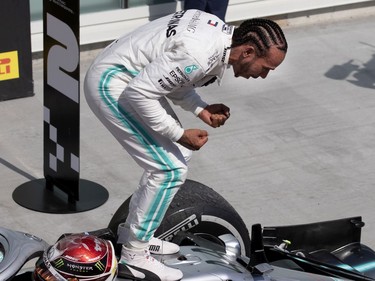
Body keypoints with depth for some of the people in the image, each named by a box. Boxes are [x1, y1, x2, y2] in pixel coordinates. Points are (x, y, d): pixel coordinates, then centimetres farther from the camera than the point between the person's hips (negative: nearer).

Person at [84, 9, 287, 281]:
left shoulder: (223, 34, 0)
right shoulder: (200, 55, -30)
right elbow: (138, 92, -27)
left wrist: (201, 109, -1)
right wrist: (179, 134, -19)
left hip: (134, 78, 10)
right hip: (111, 85, -10)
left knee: (178, 154, 16)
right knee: (171, 169, -11)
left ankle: (134, 232, 28)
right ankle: (134, 255, 1)